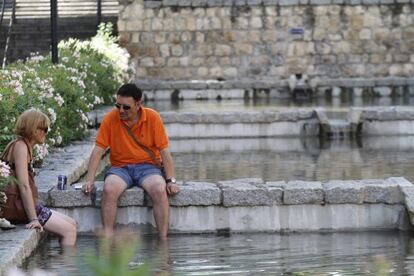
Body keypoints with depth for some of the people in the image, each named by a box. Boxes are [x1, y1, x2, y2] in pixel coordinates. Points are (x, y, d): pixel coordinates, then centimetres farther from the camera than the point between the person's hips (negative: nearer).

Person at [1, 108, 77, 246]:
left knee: (71, 224, 11)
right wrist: (33, 219, -26)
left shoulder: (24, 145, 17)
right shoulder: (20, 146, -14)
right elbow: (24, 186, -22)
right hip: (19, 208, -10)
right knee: (69, 231, -10)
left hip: (24, 205, 10)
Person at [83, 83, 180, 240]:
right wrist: (90, 180, -11)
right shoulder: (111, 118, -4)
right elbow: (98, 150, -3)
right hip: (120, 167, 1)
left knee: (160, 190, -32)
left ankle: (163, 242, -26)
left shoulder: (153, 118, -4)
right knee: (109, 189, -32)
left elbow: (164, 151, -3)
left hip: (147, 166, 0)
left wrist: (171, 180, -11)